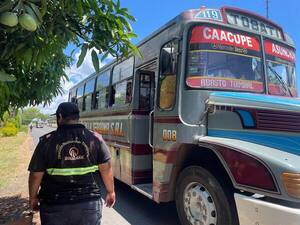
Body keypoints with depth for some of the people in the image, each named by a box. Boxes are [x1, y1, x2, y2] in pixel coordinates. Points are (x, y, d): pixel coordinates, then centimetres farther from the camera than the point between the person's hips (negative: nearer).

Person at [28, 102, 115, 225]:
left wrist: (33, 197, 12)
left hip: (55, 205, 0)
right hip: (89, 202, 1)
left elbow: (36, 174, -4)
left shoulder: (47, 141, -8)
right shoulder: (95, 138, -6)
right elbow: (106, 168, -6)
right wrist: (110, 192, 7)